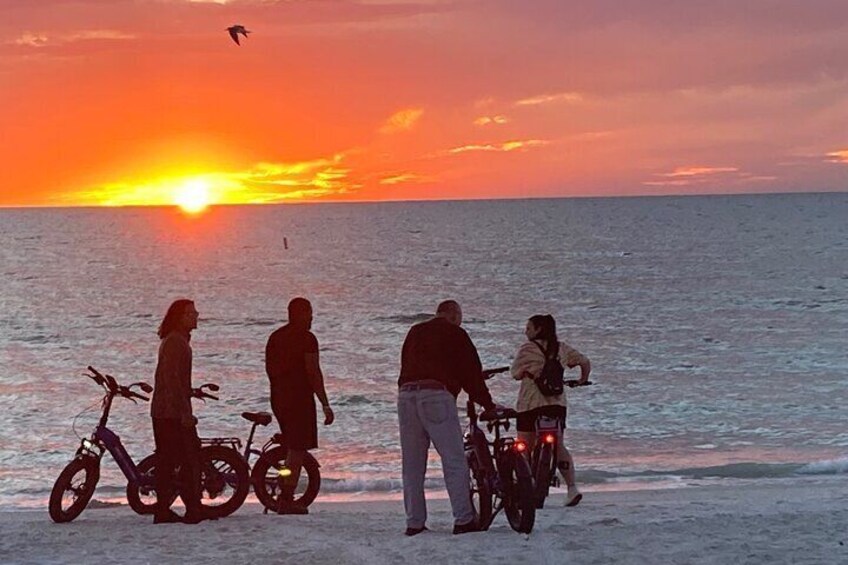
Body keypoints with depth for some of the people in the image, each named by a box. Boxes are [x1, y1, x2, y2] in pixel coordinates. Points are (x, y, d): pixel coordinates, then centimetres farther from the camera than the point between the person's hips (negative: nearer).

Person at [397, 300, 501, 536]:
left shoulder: (415, 332, 26)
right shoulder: (456, 334, 10)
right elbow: (471, 373, 10)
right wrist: (488, 405, 18)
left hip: (406, 393, 5)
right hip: (436, 395, -5)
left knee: (411, 464, 8)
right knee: (454, 461, -2)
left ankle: (414, 523, 7)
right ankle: (464, 519, -6)